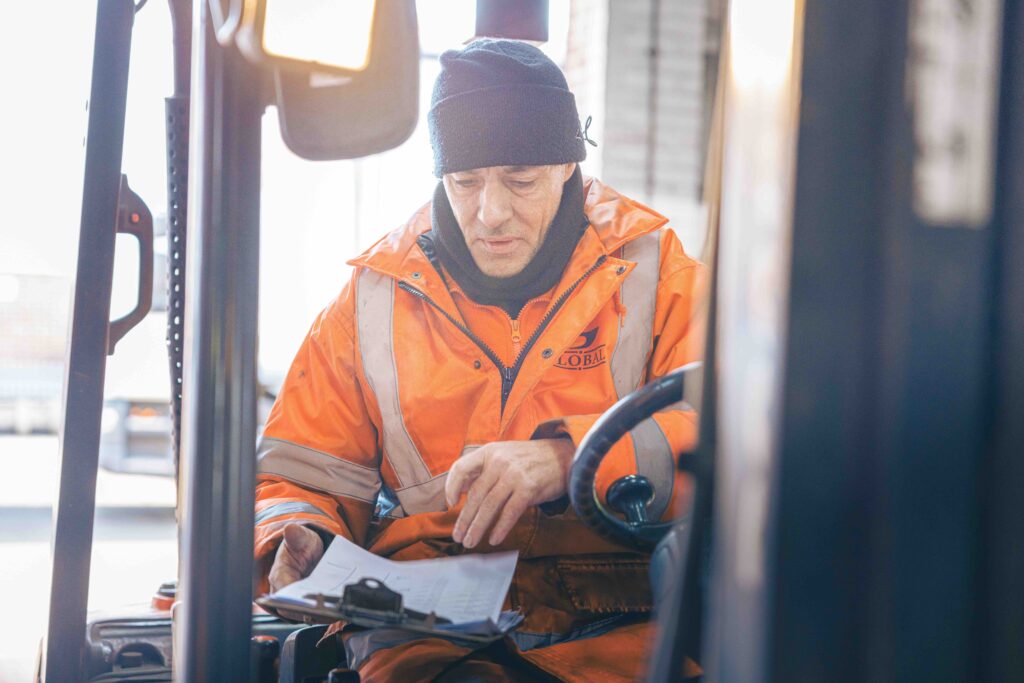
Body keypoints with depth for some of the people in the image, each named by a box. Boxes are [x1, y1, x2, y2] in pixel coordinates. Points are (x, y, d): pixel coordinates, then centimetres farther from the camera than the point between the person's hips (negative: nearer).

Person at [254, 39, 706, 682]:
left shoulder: (653, 273, 7)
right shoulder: (375, 297, 13)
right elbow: (301, 478, 17)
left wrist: (571, 457, -22)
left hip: (617, 622, 0)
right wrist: (300, 542, -7)